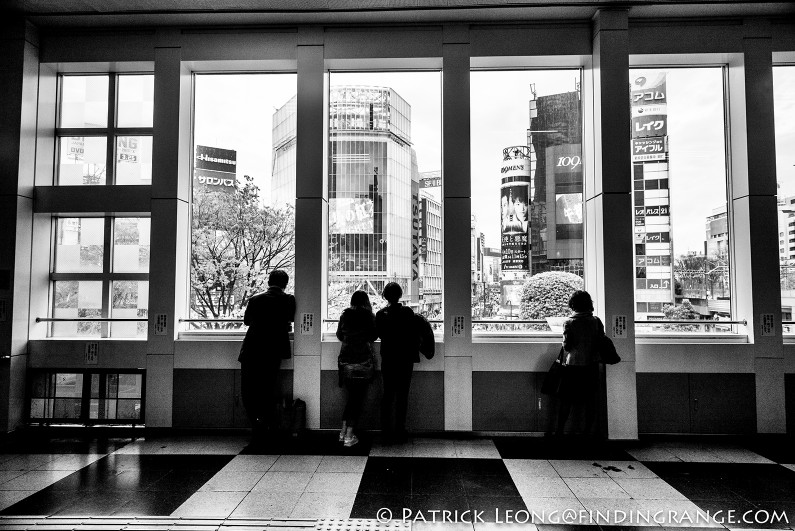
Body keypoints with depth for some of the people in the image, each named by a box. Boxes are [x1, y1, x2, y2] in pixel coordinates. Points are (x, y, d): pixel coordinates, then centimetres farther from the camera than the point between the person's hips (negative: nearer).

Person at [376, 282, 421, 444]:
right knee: (402, 395, 6)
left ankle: (386, 431, 14)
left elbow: (380, 334, 5)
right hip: (405, 359, -2)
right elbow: (415, 335, -7)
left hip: (387, 359, 2)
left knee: (388, 394, 11)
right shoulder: (407, 312, -10)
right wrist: (414, 354, 3)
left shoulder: (380, 314, -5)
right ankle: (399, 431, 8)